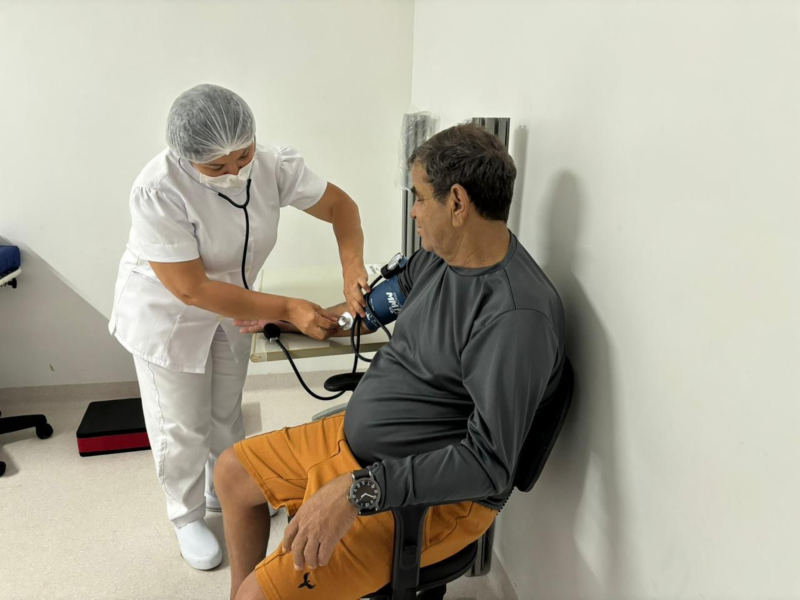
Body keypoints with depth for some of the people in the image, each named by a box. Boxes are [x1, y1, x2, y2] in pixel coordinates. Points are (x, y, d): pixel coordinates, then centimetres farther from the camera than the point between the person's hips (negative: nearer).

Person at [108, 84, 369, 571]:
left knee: (227, 412, 21)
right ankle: (188, 517, 36)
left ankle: (225, 492, 47)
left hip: (231, 309, 5)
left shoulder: (271, 166, -21)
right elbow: (192, 290, -33)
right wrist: (288, 309, -34)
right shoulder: (158, 191, -34)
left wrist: (352, 266, -30)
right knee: (183, 426, 9)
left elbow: (339, 204, -10)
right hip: (167, 316, -4)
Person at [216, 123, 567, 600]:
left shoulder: (517, 315, -29)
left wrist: (359, 490, -32)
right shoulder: (439, 254, -3)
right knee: (232, 471, 17)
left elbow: (490, 462, -29)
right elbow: (393, 295, 19)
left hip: (433, 495, -8)